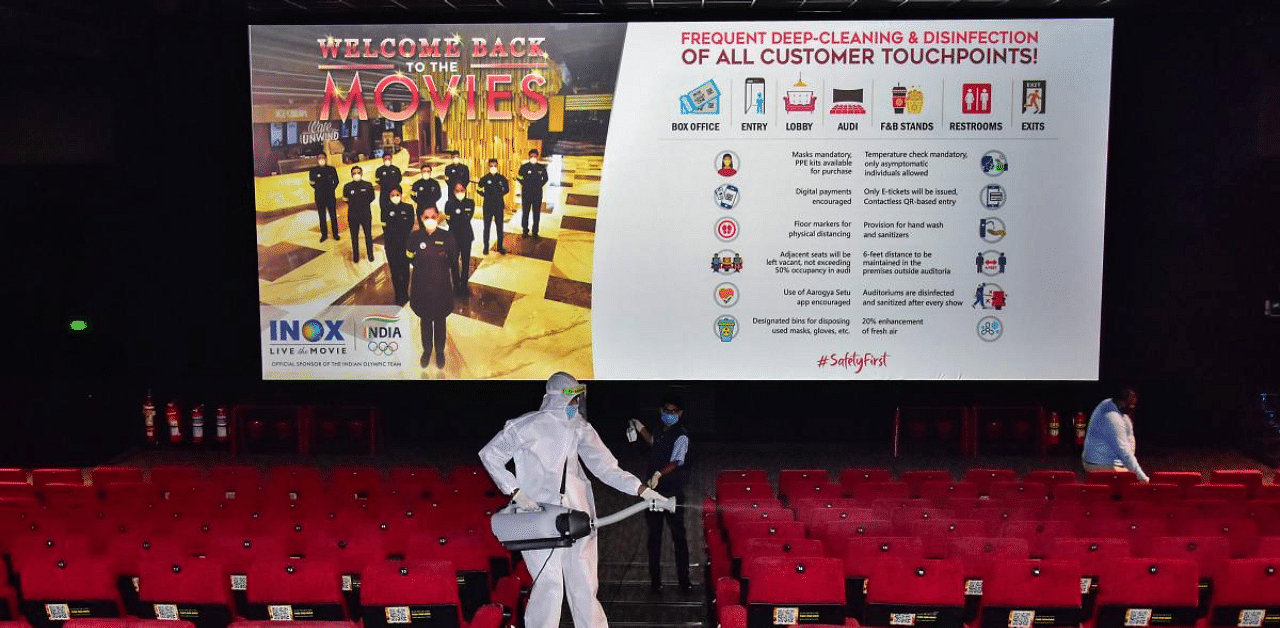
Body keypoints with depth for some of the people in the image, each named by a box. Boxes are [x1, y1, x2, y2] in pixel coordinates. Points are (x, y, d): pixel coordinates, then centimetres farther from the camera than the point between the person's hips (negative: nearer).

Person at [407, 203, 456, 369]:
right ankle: (427, 350, 41)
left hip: (441, 286, -1)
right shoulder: (415, 237, -10)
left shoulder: (446, 237, -13)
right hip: (422, 286, 1)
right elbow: (412, 261, -2)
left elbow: (452, 262, -5)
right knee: (425, 320, 19)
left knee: (439, 320, 17)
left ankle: (440, 351, 38)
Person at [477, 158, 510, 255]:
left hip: (499, 206, 1)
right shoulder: (485, 178, -1)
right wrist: (484, 195, 2)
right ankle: (486, 247, 13)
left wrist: (500, 195, 5)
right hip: (488, 206, -1)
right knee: (486, 227, 3)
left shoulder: (502, 178, 1)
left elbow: (506, 189, 16)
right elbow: (478, 188, 11)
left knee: (500, 227, 7)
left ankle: (500, 247, 19)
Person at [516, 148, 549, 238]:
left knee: (536, 214, 7)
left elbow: (545, 178, 16)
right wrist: (524, 185, 4)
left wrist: (540, 185, 6)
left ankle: (535, 232, 18)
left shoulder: (541, 167, 1)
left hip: (537, 194, 1)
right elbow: (518, 177, 10)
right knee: (525, 213, 5)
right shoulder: (524, 166, -4)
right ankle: (525, 231, 19)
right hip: (526, 193, -1)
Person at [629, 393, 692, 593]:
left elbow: (677, 461, -27)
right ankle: (655, 579, 21)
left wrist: (659, 474, -43)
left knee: (678, 535, 2)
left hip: (672, 494, -7)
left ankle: (684, 578, 15)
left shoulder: (681, 436, -12)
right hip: (653, 491, 7)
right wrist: (641, 430, 35)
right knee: (654, 536, 11)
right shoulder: (661, 432, 11)